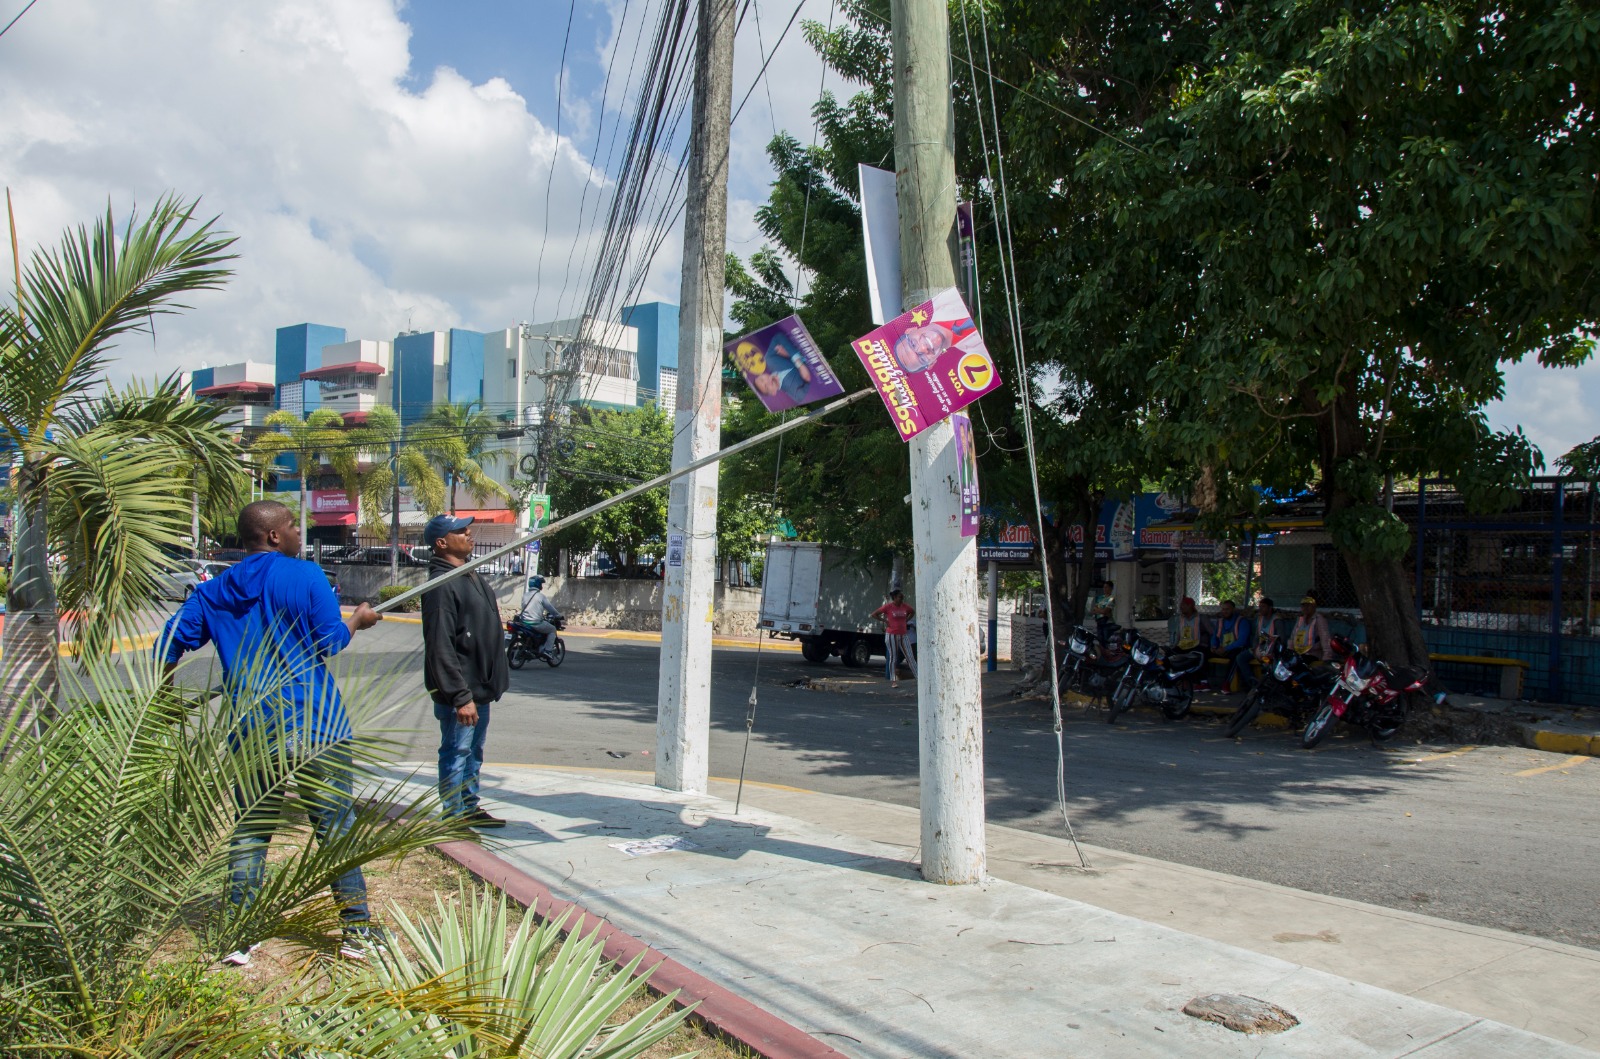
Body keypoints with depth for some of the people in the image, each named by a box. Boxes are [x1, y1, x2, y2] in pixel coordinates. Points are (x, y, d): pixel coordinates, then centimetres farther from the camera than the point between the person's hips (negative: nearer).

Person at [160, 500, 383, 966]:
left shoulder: (214, 591, 8)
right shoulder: (305, 576, -7)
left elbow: (172, 641, 10)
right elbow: (331, 643, -7)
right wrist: (359, 621, 13)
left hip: (253, 732, 4)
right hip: (317, 729, -4)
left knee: (250, 830, 14)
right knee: (336, 826, 4)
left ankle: (239, 936, 16)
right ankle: (356, 929, 10)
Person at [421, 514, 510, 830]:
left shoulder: (471, 577, 13)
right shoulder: (442, 584, -19)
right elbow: (441, 647, -24)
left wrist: (495, 680, 19)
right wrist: (460, 696, -25)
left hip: (480, 687, 10)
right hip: (458, 690, -10)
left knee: (473, 753, 19)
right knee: (456, 754, 1)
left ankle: (470, 809, 31)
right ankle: (454, 818, 11)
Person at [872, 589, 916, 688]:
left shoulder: (904, 606, 6)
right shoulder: (888, 606, -7)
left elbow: (912, 612, 25)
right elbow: (874, 614, -5)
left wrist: (906, 620, 11)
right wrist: (884, 621, -9)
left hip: (903, 635, 4)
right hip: (891, 635, -4)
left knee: (910, 657, 4)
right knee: (892, 657, 2)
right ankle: (893, 680, 7)